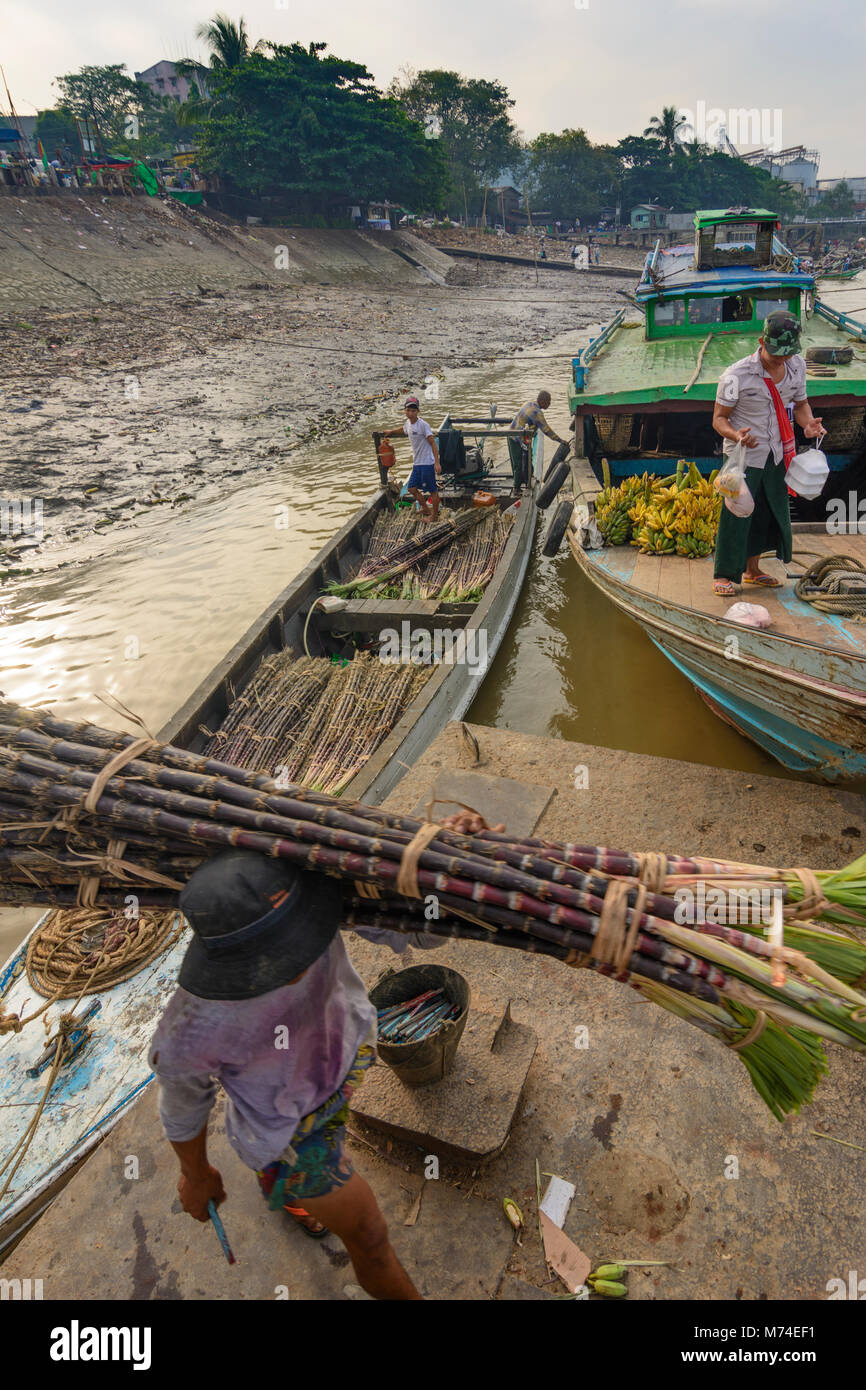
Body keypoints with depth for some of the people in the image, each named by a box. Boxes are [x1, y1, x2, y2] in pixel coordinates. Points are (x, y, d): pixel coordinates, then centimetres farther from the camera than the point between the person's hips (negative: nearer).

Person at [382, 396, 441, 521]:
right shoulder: (408, 423, 8)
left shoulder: (423, 425, -16)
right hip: (417, 463, 9)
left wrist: (437, 463, -24)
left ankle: (434, 515, 14)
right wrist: (391, 432, 48)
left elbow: (433, 443, -18)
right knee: (411, 488, 13)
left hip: (427, 463, -9)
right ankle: (426, 509, 29)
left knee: (432, 490, 2)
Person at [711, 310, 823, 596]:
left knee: (771, 512, 12)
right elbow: (719, 418, -13)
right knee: (736, 515, -6)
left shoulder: (797, 366, 0)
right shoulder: (737, 376, -18)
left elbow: (800, 403, 14)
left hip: (776, 455, 6)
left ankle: (752, 570, 28)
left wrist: (808, 423, -8)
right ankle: (723, 575, 8)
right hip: (743, 456, -6)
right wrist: (736, 435, -34)